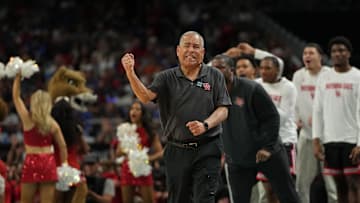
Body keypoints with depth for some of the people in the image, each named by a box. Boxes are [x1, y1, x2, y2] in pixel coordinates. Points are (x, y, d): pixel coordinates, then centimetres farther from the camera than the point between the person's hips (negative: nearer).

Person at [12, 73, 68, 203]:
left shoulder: (27, 119, -4)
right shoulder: (53, 124, 3)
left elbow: (16, 97, 7)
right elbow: (63, 147, 5)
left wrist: (18, 77, 14)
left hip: (31, 162, -2)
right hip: (48, 163, 2)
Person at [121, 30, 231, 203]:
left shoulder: (214, 76, 7)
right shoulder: (167, 78, 7)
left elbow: (222, 110, 3)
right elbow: (146, 96, -9)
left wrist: (205, 125, -16)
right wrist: (130, 72, -25)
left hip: (207, 151, -1)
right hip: (177, 151, 1)